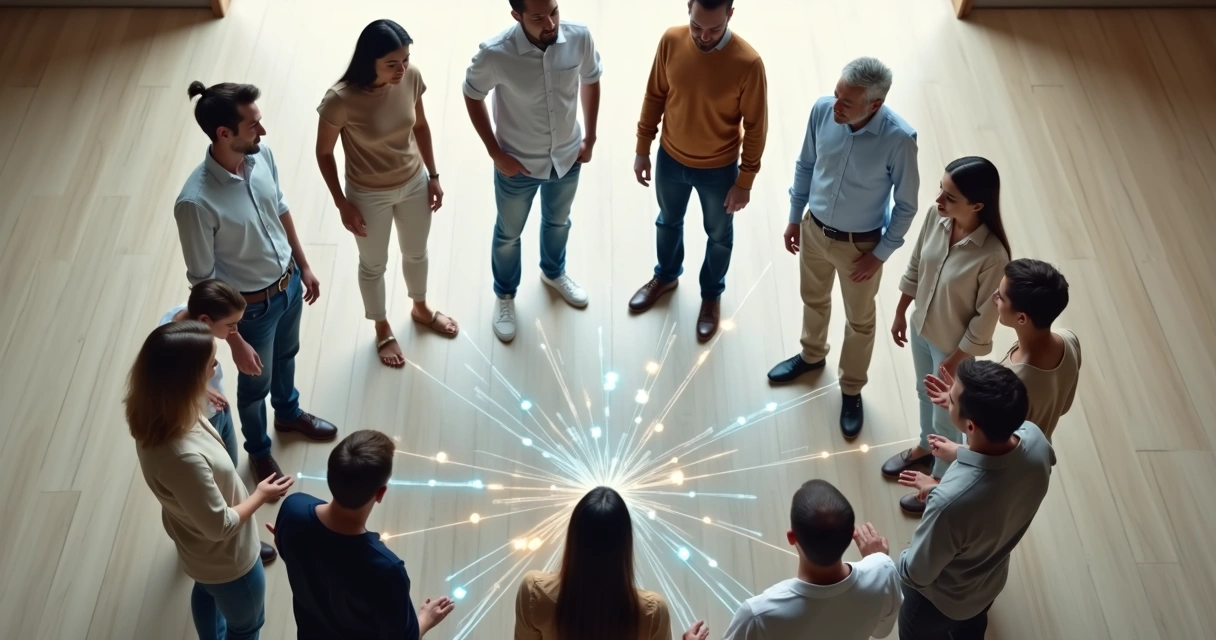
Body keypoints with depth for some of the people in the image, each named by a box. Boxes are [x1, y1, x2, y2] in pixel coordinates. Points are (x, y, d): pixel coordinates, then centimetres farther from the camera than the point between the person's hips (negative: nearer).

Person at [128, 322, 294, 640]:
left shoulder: (156, 411, -22)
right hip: (225, 559, -8)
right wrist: (260, 496, -16)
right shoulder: (183, 457, -45)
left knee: (207, 592, 38)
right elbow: (220, 525, -29)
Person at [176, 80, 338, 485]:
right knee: (255, 383, 20)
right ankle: (258, 450, 49)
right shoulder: (196, 201, -33)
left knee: (286, 356, 32)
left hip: (289, 282, 6)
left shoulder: (262, 155, -14)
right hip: (252, 305, -6)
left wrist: (304, 266, 12)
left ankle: (289, 414, 61)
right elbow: (203, 282, -23)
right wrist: (235, 341, -17)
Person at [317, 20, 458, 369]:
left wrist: (433, 175, 6)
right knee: (373, 265, 20)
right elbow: (324, 153, -14)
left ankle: (421, 309, 56)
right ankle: (383, 329, 46)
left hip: (414, 183, 4)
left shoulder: (411, 77, -17)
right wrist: (342, 204, -11)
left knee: (416, 252, 27)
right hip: (369, 196, -4)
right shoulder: (340, 100, -30)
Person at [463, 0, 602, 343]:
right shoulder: (495, 54, -29)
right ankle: (505, 295, 46)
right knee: (508, 233, 19)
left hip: (567, 157, 3)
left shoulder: (580, 37, -20)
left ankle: (554, 272, 59)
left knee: (558, 222, 28)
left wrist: (590, 137, 2)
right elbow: (472, 96, -11)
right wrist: (495, 152, -11)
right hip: (517, 164, -3)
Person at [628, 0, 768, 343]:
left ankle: (712, 294, 47)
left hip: (718, 169, -3)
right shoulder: (671, 41, -17)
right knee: (668, 222, 26)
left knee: (719, 235, 20)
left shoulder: (748, 62, -26)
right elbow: (654, 97, -3)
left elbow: (755, 127, -16)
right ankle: (665, 276, 55)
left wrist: (745, 181, -11)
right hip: (671, 159, 3)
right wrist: (643, 150, 2)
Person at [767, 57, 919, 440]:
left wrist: (881, 253, -11)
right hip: (814, 229, 4)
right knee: (813, 300, 27)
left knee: (859, 321, 18)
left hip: (860, 245, -4)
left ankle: (851, 390, 41)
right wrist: (794, 218, 6)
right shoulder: (822, 111, -18)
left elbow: (906, 205, -15)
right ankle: (812, 355, 57)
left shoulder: (899, 139, -29)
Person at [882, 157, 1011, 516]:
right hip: (921, 328, 6)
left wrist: (955, 361, -14)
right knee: (925, 395, 30)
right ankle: (925, 447, 59)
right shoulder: (935, 217, -17)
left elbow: (985, 319, -22)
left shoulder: (992, 256, -34)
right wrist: (900, 313, 9)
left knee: (947, 416, 18)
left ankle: (941, 482, 44)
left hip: (953, 346, -6)